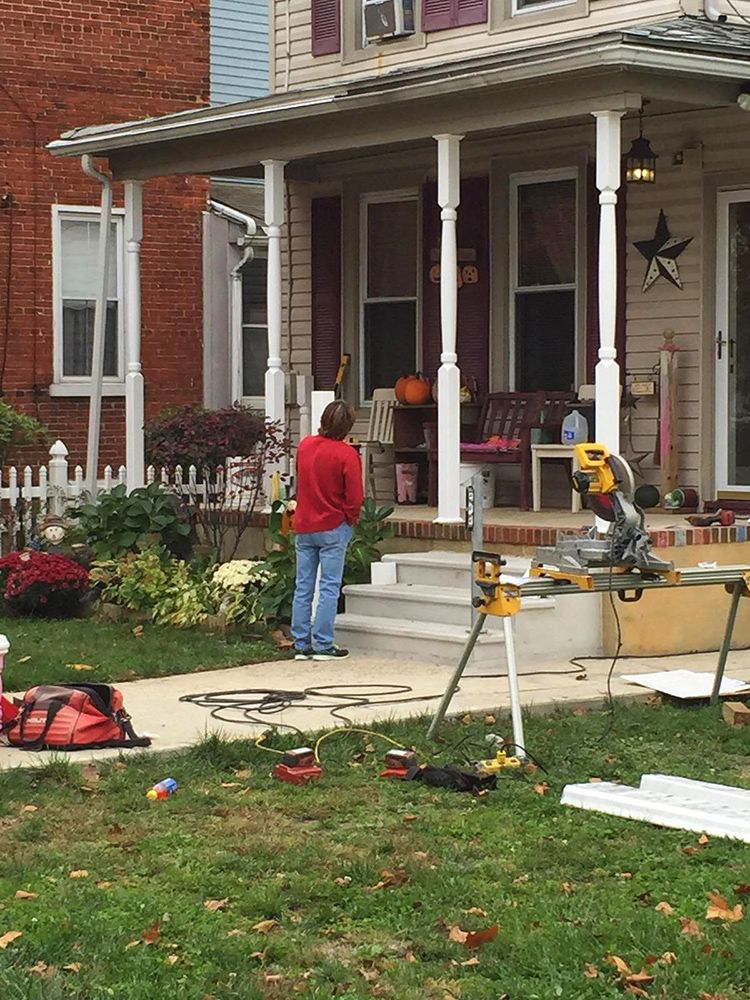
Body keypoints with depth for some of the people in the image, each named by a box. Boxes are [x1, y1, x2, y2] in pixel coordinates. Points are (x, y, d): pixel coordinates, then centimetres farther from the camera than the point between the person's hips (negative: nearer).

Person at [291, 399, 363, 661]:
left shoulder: (304, 445, 2)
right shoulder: (346, 455, -14)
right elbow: (354, 497, -13)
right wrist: (351, 520, 4)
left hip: (303, 527, 5)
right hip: (333, 528, -5)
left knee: (303, 587, 8)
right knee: (329, 587, 0)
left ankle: (301, 644, 11)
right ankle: (323, 645, -1)